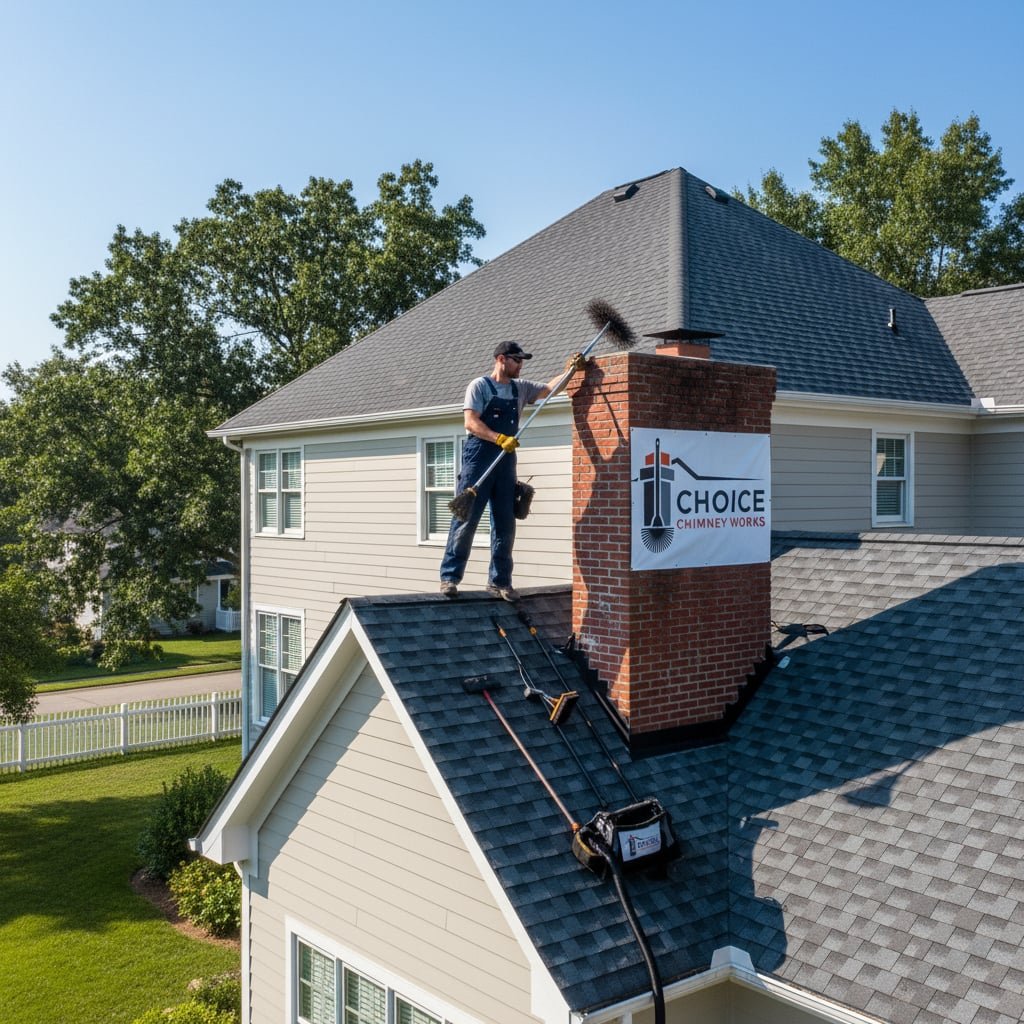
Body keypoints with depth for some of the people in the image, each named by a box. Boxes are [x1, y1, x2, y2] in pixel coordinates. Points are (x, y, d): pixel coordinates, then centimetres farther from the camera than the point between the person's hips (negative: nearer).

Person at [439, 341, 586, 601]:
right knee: (465, 519, -6)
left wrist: (571, 369, 0)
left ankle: (499, 581, 12)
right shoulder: (479, 386, -2)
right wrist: (500, 438, -24)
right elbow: (471, 423, -12)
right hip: (478, 459, -6)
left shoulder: (520, 388, 15)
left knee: (505, 525, 5)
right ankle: (449, 577, 1)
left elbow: (550, 388, 15)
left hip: (506, 461, 6)